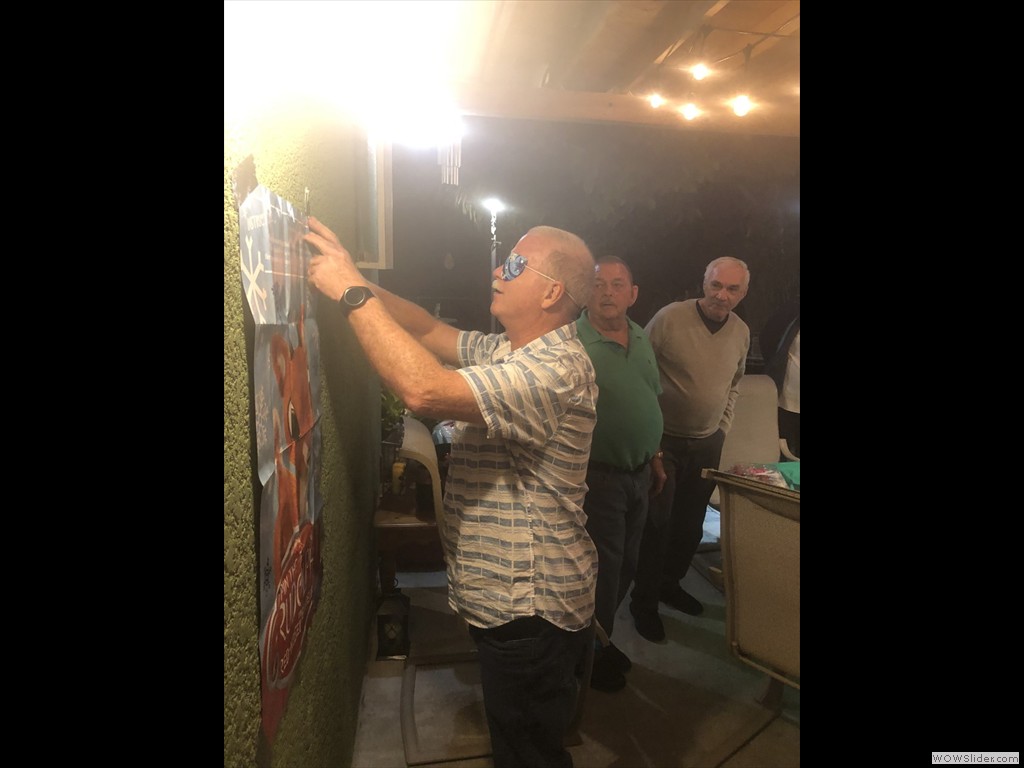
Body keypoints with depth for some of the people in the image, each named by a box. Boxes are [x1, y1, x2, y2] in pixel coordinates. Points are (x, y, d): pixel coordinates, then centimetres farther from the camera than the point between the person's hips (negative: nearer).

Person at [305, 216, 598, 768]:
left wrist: (352, 292, -27)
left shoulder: (556, 370, -28)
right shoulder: (508, 351, 6)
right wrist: (349, 276, -2)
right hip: (507, 600, 9)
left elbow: (424, 390, -37)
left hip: (531, 613, -9)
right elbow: (431, 332, 8)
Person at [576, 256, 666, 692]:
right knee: (602, 570, 7)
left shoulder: (641, 339, 7)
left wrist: (655, 458, 18)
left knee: (626, 566, 19)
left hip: (639, 473, 7)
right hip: (598, 476, -7)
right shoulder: (572, 343, -17)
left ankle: (600, 637, 41)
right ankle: (595, 655, 31)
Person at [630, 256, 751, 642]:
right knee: (656, 523, 2)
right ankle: (644, 600, 20)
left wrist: (722, 428, 11)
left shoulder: (741, 332, 2)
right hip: (663, 439, -5)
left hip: (707, 444, 5)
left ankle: (670, 583, 38)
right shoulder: (669, 317, -16)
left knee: (691, 523, 16)